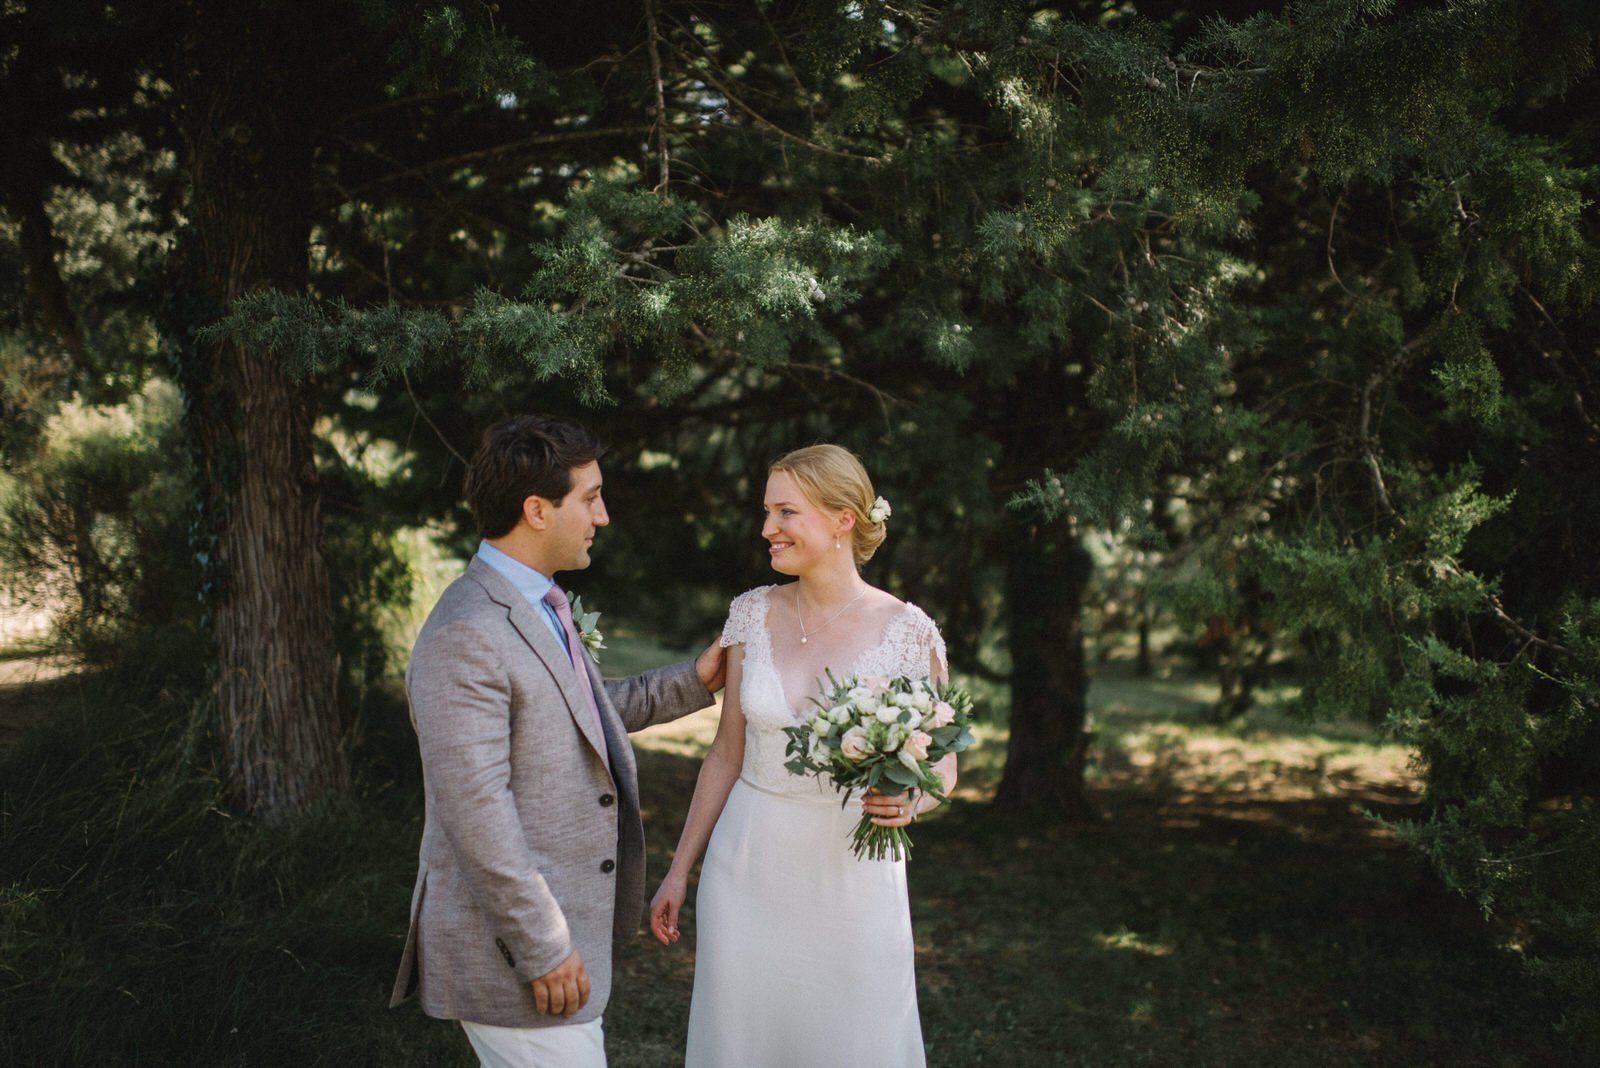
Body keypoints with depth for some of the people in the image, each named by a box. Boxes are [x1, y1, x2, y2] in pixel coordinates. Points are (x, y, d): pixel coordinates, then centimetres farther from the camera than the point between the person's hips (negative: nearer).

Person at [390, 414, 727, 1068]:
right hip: (509, 948, -10)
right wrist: (542, 948, -22)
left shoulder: (540, 608, 11)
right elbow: (473, 808, -25)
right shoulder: (464, 635, -22)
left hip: (559, 925, 10)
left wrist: (691, 683, 18)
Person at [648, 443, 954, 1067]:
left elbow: (942, 763, 1)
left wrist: (910, 800, -21)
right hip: (747, 869, 3)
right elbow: (727, 753, 9)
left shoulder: (906, 630, -9)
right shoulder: (752, 615, 1)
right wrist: (679, 870, 11)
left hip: (853, 874, -3)